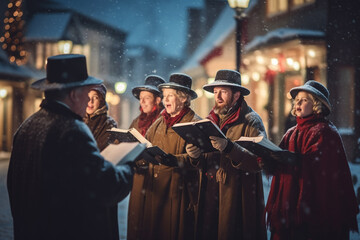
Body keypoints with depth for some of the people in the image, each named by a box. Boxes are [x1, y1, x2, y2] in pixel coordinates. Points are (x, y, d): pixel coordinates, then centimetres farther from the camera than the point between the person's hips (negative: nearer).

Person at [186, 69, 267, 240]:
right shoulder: (210, 120, 15)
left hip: (238, 200, -5)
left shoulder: (251, 121, -5)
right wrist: (195, 156, -7)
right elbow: (204, 164, 15)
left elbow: (258, 162, -19)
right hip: (209, 198, 5)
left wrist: (228, 147, -28)